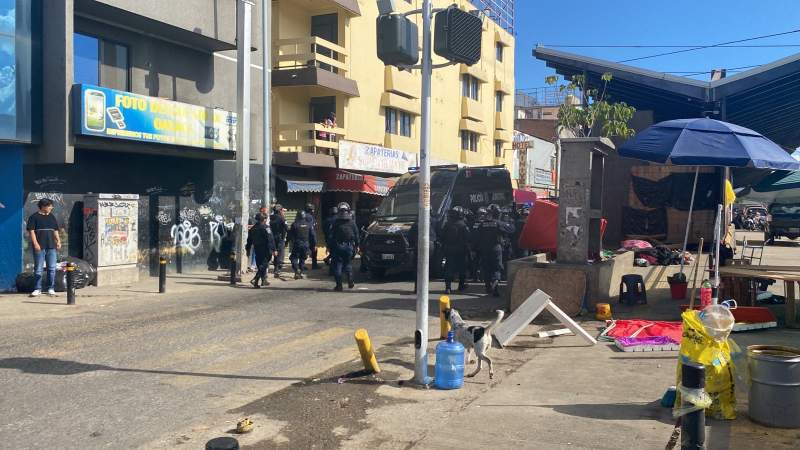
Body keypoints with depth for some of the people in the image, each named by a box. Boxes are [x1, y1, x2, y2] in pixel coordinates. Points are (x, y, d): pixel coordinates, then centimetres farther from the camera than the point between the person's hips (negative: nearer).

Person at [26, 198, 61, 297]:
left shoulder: (52, 217, 15)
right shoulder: (34, 217, -1)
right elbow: (31, 231, -6)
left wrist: (58, 241, 8)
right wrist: (35, 243, -14)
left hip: (51, 247, 5)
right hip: (39, 247, -5)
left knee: (52, 268, 3)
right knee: (38, 269, -1)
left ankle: (51, 288, 10)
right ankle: (37, 289, 5)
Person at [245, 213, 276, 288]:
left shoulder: (252, 228, 11)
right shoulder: (266, 227, -9)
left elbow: (249, 241, 15)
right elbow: (270, 240, -15)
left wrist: (248, 250, 23)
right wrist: (274, 250, -15)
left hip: (257, 250, 7)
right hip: (265, 250, -7)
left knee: (260, 265, 15)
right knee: (263, 266, -7)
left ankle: (264, 280, 23)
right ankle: (255, 280, -19)